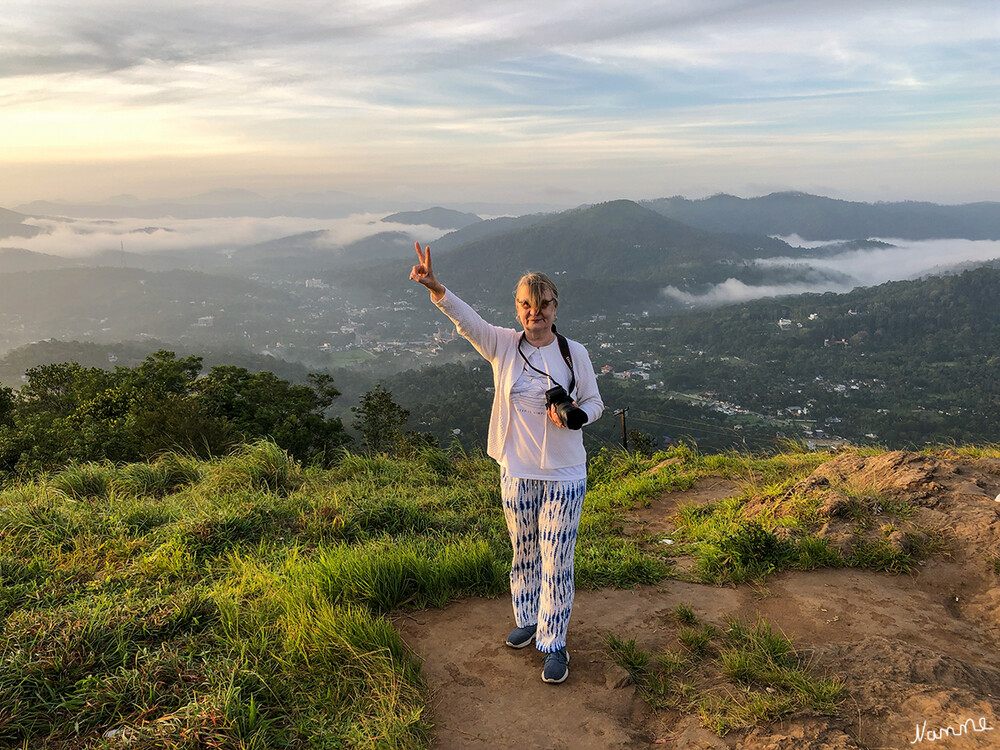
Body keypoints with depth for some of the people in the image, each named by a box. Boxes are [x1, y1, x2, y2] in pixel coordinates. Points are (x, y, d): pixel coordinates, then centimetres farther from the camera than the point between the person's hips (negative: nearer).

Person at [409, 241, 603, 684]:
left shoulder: (574, 353, -5)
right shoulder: (502, 346, -5)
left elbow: (595, 403, 5)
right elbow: (465, 319, -22)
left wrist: (575, 415, -19)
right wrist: (435, 288, -40)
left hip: (564, 475, -1)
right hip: (516, 472, 2)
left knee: (556, 561, 4)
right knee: (523, 553, 19)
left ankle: (553, 643, 22)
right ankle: (527, 619, 43)